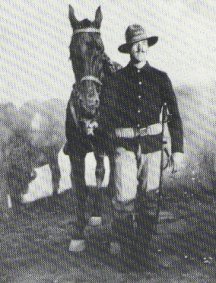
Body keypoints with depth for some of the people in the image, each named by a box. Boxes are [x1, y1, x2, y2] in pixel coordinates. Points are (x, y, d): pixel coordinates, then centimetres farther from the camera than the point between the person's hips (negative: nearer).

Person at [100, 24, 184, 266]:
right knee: (124, 197, -10)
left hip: (152, 146, 1)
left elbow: (174, 116, 4)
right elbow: (106, 115, 1)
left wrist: (177, 150, -2)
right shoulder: (114, 80, 2)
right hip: (125, 145, -1)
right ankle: (121, 239, 14)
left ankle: (143, 247, 24)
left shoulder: (160, 78, 5)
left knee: (149, 199, 7)